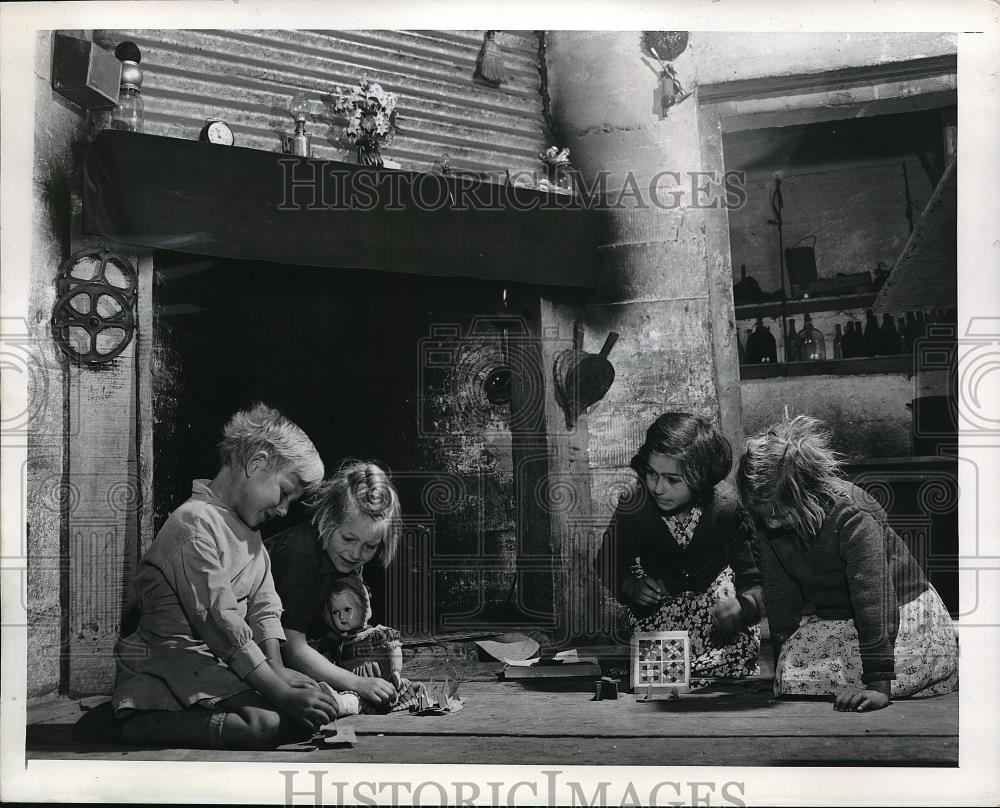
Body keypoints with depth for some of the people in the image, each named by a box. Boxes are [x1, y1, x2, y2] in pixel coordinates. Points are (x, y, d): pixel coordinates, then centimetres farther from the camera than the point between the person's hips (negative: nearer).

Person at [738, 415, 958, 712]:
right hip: (827, 620, 4)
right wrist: (783, 661, -5)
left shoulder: (853, 517, -33)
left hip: (899, 617, -4)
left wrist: (879, 687, -38)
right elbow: (780, 591, -4)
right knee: (791, 677, -21)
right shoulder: (769, 519, -13)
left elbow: (873, 599, -36)